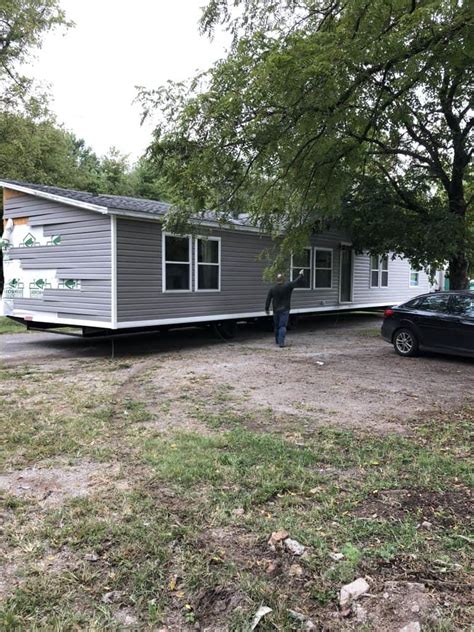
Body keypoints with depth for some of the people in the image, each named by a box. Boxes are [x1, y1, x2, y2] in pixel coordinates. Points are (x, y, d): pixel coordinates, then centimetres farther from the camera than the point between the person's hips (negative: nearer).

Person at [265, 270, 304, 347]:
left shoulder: (272, 288, -1)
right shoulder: (288, 286, -9)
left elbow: (268, 299, 2)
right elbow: (296, 282, 2)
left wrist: (267, 309, 12)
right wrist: (300, 275, 19)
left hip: (276, 310, 3)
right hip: (284, 310, -3)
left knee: (276, 326, 16)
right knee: (282, 326, -6)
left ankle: (277, 341, 30)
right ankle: (281, 342, -16)